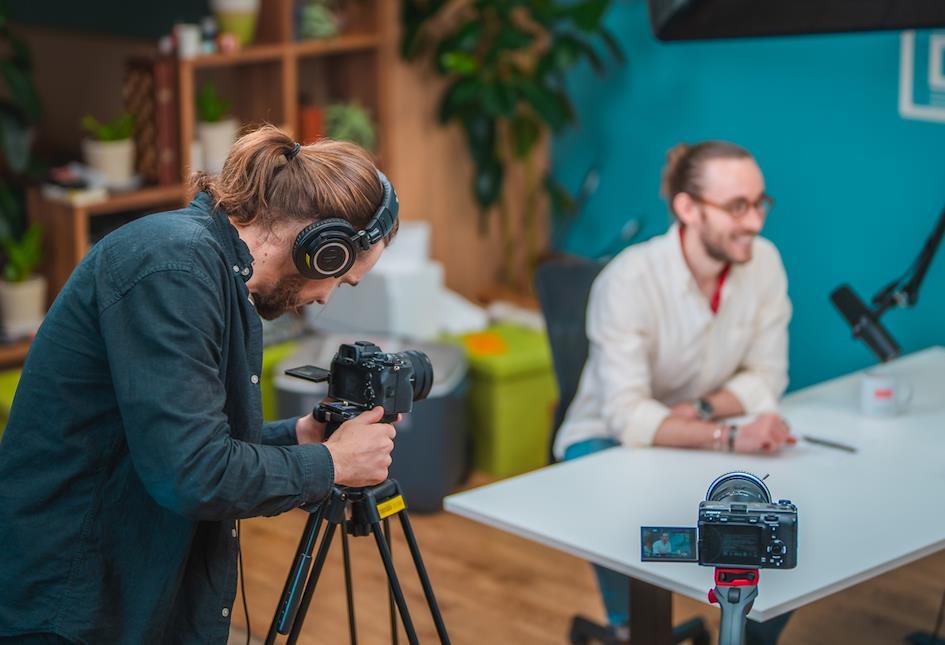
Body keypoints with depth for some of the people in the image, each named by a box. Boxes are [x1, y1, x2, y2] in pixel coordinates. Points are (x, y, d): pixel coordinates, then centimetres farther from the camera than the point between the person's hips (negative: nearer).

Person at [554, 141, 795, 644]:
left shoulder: (764, 262, -12)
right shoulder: (628, 280, -26)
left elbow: (766, 377, -4)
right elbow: (628, 416, -32)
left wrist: (701, 410, -22)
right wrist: (728, 437, -44)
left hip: (703, 432, 5)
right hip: (609, 436, -4)